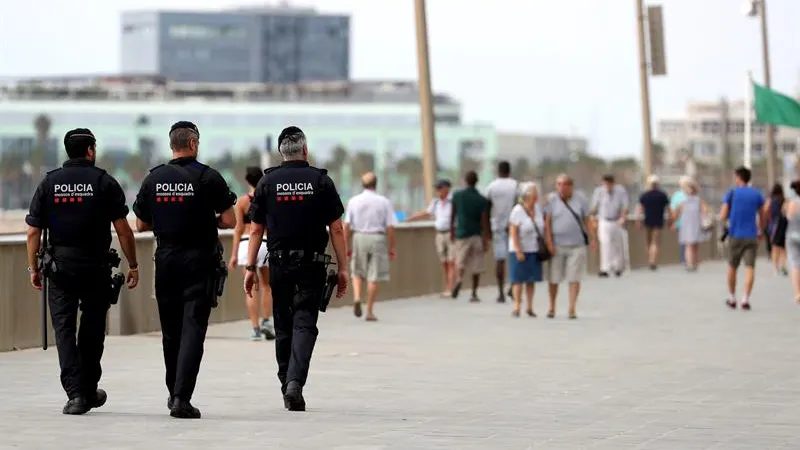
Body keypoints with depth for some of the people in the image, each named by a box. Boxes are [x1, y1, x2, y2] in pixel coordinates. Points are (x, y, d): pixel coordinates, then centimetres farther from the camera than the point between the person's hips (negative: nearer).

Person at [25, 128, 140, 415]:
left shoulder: (49, 183, 3)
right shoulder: (105, 183, -2)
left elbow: (34, 231, 2)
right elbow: (123, 230, -5)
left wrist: (33, 268, 10)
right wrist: (133, 265, 2)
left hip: (59, 265, 1)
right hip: (96, 266, -1)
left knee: (64, 329, 2)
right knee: (92, 329, 13)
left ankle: (75, 394, -9)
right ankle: (89, 391, 22)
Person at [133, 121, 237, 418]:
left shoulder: (153, 178, 3)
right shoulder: (208, 177, -8)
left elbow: (141, 224, 9)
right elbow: (230, 221, -8)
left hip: (165, 260, 4)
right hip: (199, 260, -4)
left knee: (170, 330, 15)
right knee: (193, 328, -6)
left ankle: (174, 392, 26)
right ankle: (182, 398, -16)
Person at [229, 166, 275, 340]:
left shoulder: (242, 201, 0)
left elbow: (238, 228, -2)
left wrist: (234, 254, 0)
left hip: (246, 243, -1)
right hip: (266, 244, 1)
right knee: (266, 285, 18)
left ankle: (255, 328, -2)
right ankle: (266, 321, 3)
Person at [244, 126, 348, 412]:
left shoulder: (267, 182, 3)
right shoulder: (321, 181, -1)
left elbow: (256, 230, 3)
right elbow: (336, 229, -2)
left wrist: (250, 267, 7)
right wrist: (342, 267, 3)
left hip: (280, 263, 2)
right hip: (312, 264, -2)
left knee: (283, 326, 13)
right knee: (304, 324, -4)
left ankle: (287, 386, 18)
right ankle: (295, 381, -23)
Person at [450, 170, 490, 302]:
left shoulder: (457, 196, -1)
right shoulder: (482, 200, -3)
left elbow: (453, 216, 5)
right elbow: (484, 221, -8)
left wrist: (452, 232, 17)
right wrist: (486, 240, -7)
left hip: (462, 233, 0)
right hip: (477, 235, 0)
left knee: (460, 261, 5)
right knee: (476, 266, 8)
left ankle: (458, 279, -27)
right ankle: (474, 294, 10)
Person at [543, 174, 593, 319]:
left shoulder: (580, 201, 7)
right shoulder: (551, 200, 0)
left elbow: (587, 220, 10)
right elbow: (547, 222, -4)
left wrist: (592, 238, 0)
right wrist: (549, 242, -11)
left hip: (576, 245, 1)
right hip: (557, 246, -1)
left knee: (574, 278, -4)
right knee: (554, 278, 4)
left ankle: (572, 309, -2)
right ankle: (552, 307, 19)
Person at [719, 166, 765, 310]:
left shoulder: (731, 194, -2)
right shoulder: (757, 194, 4)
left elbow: (722, 217, -5)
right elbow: (762, 217, 12)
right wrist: (760, 232, 29)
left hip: (735, 236, 0)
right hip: (751, 237, 0)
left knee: (732, 267, 15)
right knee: (750, 268, -4)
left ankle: (732, 299, 22)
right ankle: (745, 299, -17)